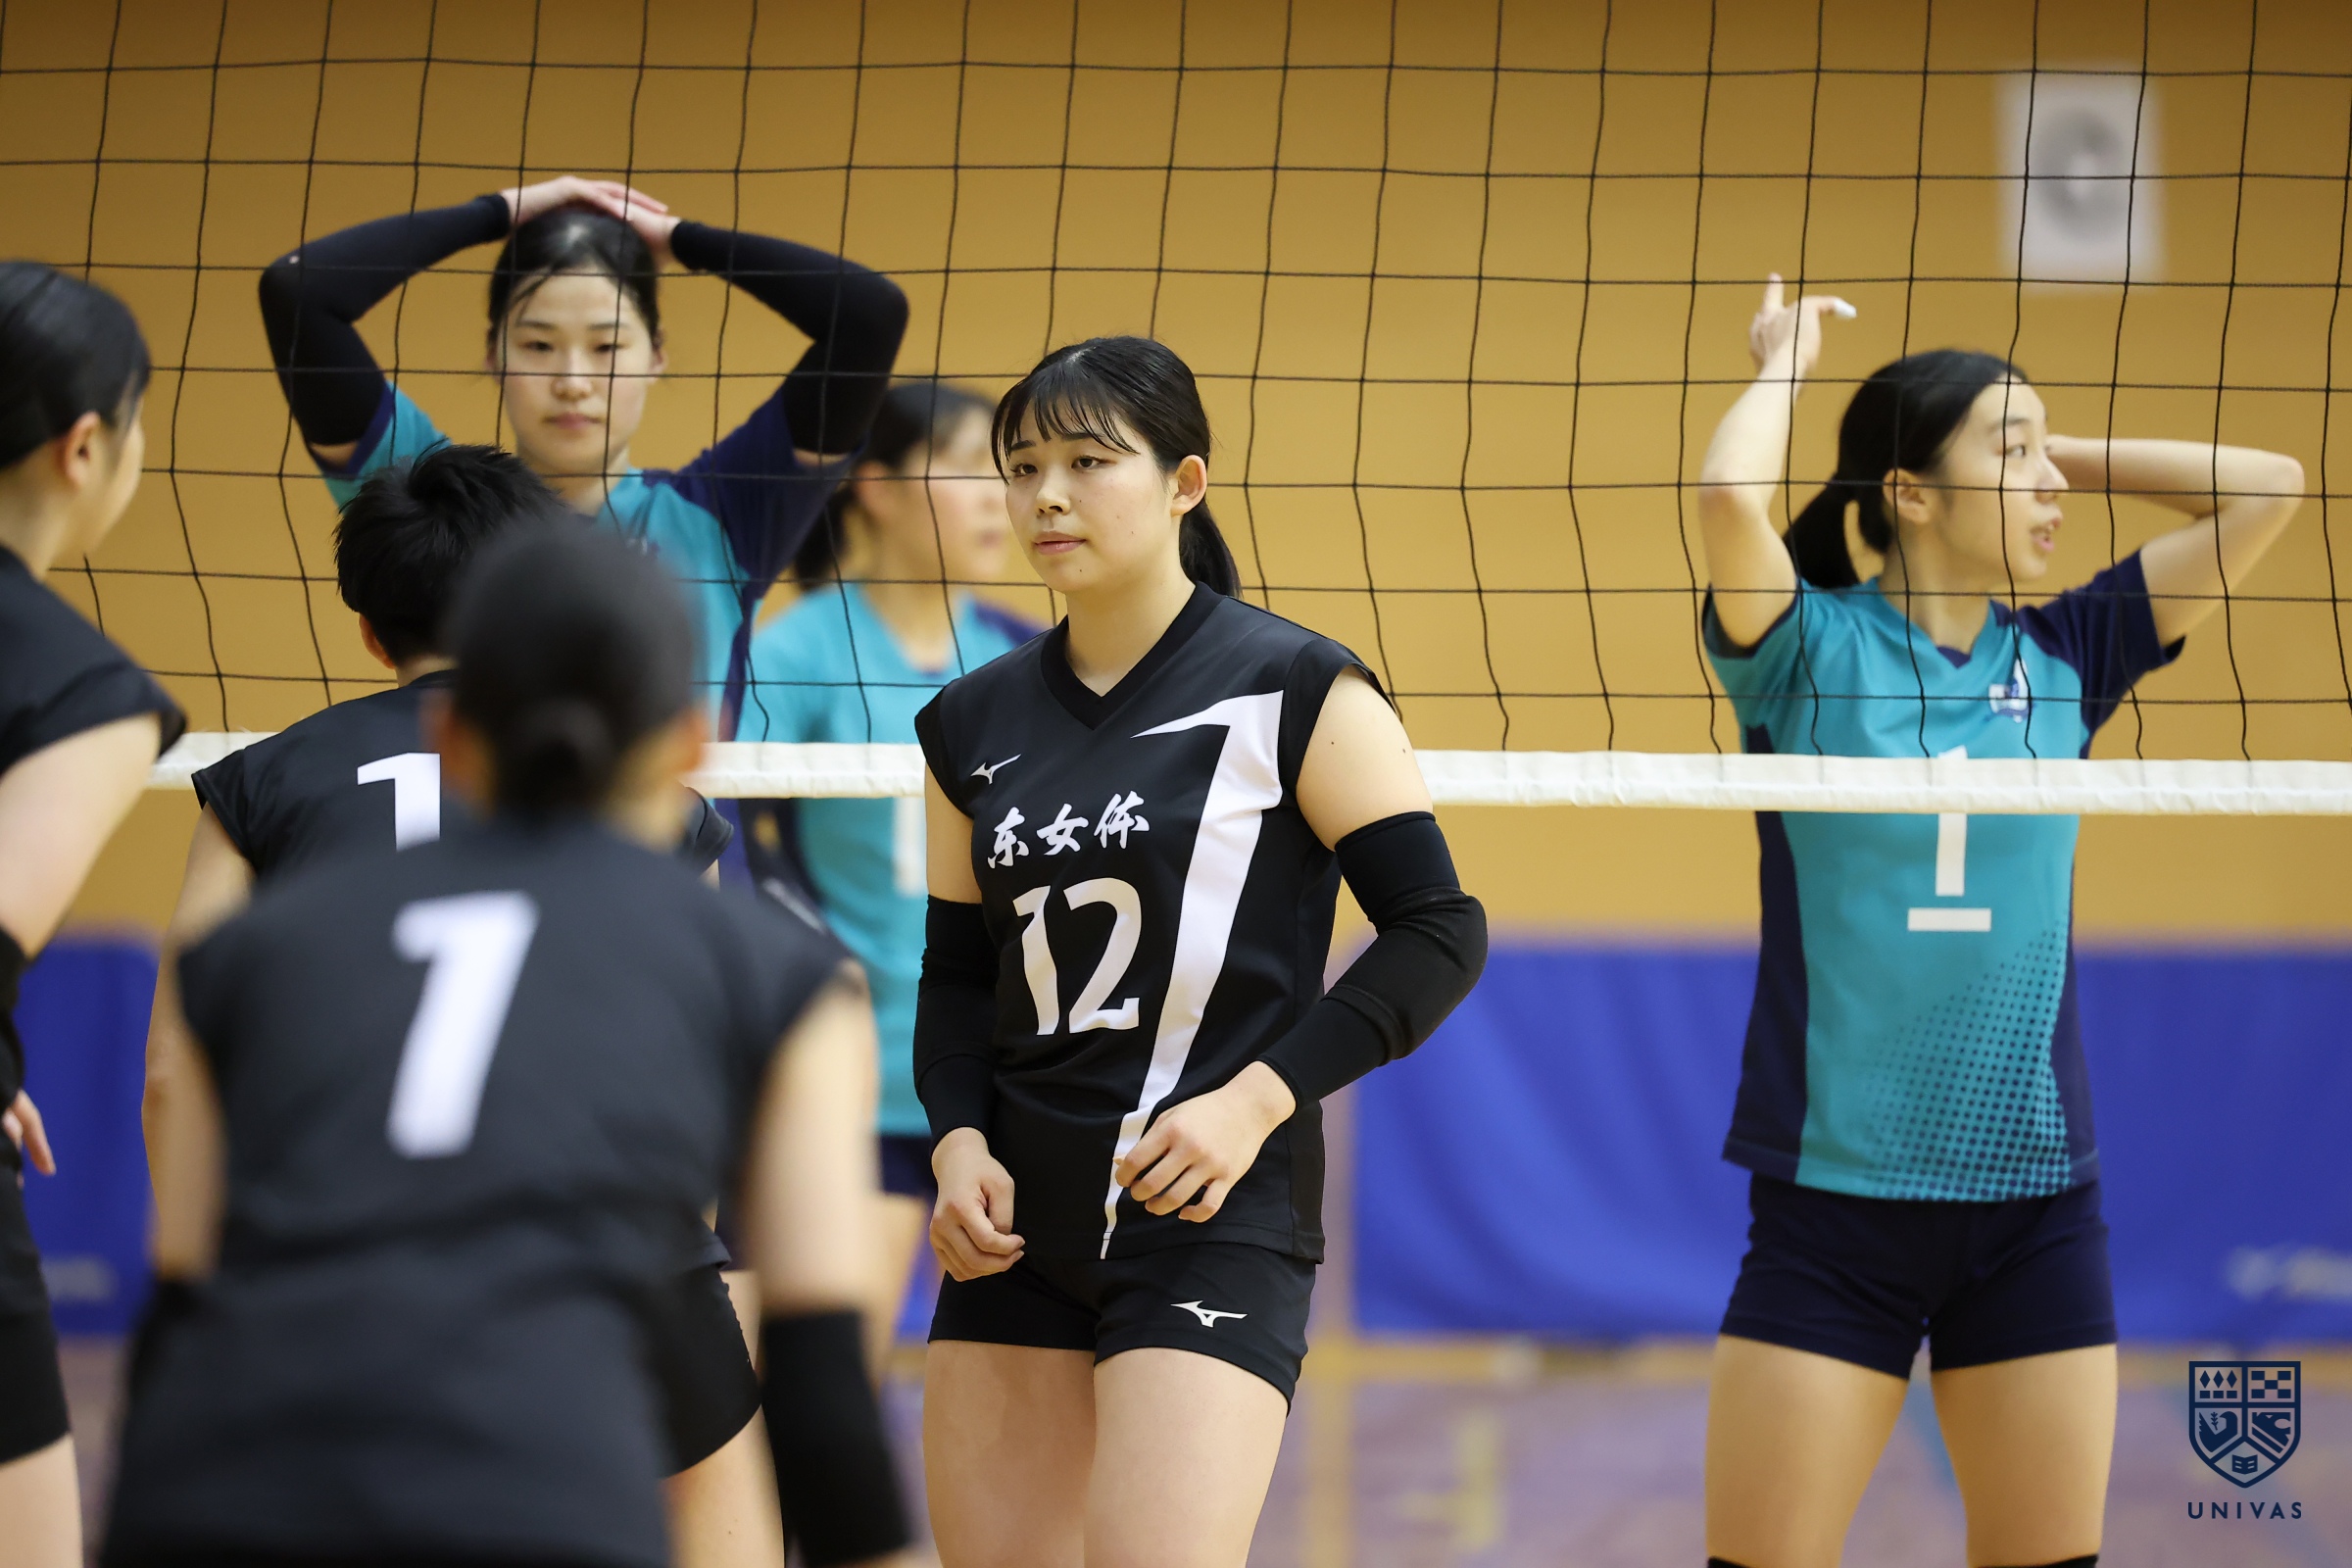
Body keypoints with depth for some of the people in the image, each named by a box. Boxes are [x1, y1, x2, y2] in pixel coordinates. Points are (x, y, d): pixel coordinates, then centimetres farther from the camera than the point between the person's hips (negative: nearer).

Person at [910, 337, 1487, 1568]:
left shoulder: (1294, 693, -5)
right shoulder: (975, 724, 10)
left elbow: (1438, 933, -7)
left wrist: (1259, 1100, -16)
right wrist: (958, 1139, -1)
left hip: (1215, 1217, -6)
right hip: (1019, 1219, 6)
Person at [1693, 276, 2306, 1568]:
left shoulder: (2060, 656, 6)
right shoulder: (1807, 649, -5)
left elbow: (2266, 489, 4)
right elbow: (1730, 496, -25)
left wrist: (2055, 448, 5)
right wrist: (1784, 364, -6)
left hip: (2033, 1205, 4)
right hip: (1834, 1197, -4)